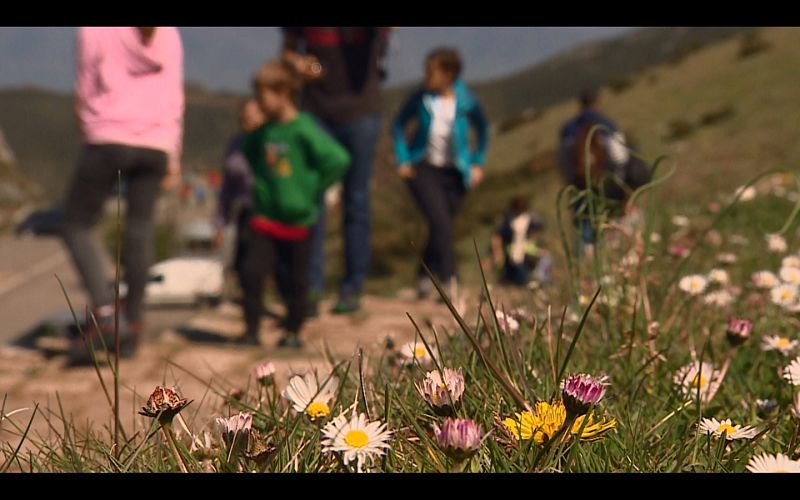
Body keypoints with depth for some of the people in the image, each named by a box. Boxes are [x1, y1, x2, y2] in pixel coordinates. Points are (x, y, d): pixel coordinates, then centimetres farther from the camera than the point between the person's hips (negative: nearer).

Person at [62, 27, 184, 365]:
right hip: (156, 146, 4)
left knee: (76, 226, 6)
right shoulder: (169, 34, 10)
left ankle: (105, 313, -10)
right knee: (139, 231, 6)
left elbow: (84, 91, 2)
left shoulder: (94, 30, -2)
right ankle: (133, 324, 6)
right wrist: (173, 158, 15)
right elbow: (174, 99, 11)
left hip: (109, 139, -4)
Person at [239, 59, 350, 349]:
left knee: (296, 281, 9)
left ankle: (293, 333, 23)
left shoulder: (304, 130, -15)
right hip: (265, 218, 5)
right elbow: (247, 154, 27)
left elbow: (339, 160, -20)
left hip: (297, 219, -4)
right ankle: (251, 331, 5)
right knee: (251, 273, -6)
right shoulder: (261, 134, 4)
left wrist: (313, 189, -14)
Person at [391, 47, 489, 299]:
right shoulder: (421, 98, -8)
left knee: (441, 227, 6)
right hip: (424, 168, -1)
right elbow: (398, 124, 7)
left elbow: (482, 129, 11)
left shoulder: (465, 101, -8)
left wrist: (478, 163, 7)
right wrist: (402, 160, 1)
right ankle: (449, 280, -19)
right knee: (440, 222, -19)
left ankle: (424, 277, 28)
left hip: (454, 172, 2)